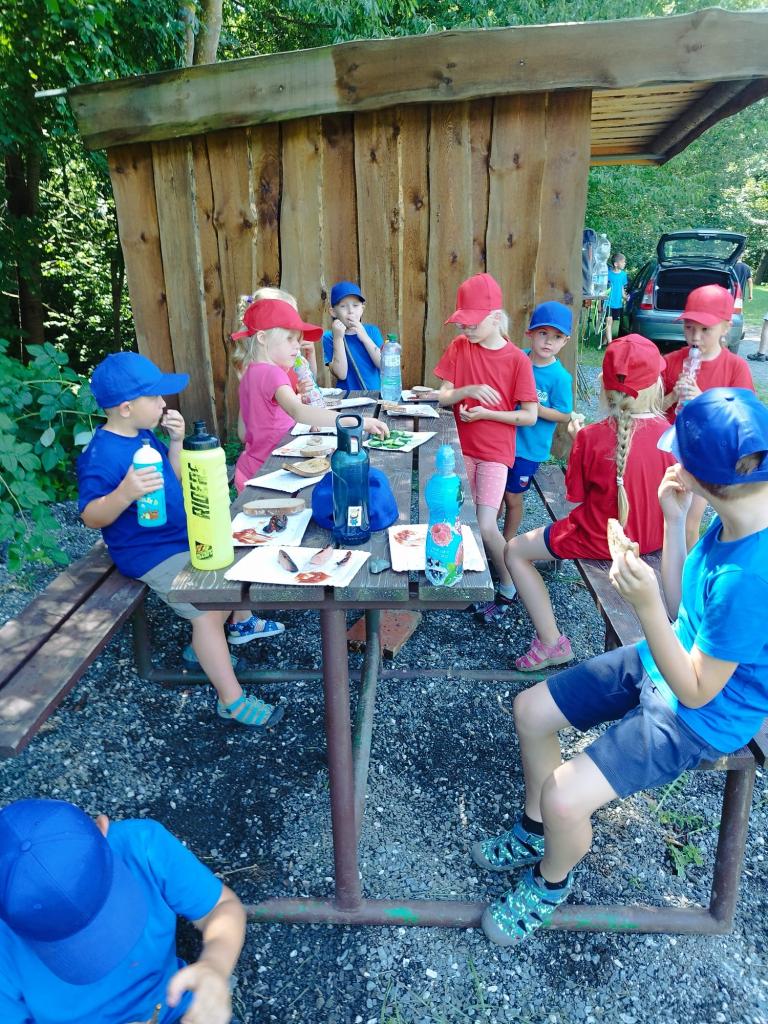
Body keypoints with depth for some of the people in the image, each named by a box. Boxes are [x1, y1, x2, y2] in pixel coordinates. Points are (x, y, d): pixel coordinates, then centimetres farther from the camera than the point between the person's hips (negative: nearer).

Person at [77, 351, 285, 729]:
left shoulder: (144, 435, 5)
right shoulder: (101, 455, -23)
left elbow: (173, 478, 13)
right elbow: (91, 517, -25)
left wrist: (176, 441, -3)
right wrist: (125, 493, -44)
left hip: (185, 534, 10)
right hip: (151, 553, -10)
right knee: (209, 608, -22)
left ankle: (241, 622, 44)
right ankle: (232, 701, -11)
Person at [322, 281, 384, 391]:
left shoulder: (372, 331, 7)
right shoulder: (329, 337, 1)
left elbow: (384, 365, -4)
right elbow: (341, 374, -9)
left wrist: (365, 337, -9)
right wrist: (338, 338, -12)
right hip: (347, 396, -3)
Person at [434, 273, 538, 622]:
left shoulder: (517, 359, -10)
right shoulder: (459, 347, 0)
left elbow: (530, 416, -9)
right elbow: (442, 397, -3)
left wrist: (486, 413, -18)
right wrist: (467, 390, -23)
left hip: (495, 452, -4)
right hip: (463, 448, 4)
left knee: (485, 526, -10)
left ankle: (509, 586, 13)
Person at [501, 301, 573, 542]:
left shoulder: (560, 377, -17)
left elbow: (565, 416, -11)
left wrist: (533, 407, -23)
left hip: (528, 447, -4)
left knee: (512, 496, 10)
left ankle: (507, 542, 32)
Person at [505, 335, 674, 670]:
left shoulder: (591, 437, -22)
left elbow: (575, 494, -9)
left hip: (601, 539, -5)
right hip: (655, 538, 5)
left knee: (515, 551, 10)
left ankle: (551, 642, 7)